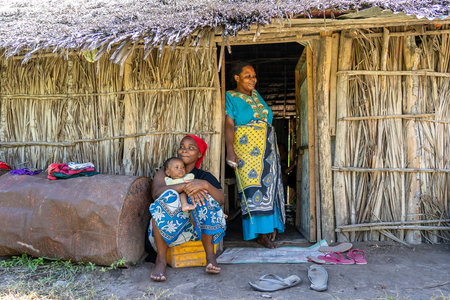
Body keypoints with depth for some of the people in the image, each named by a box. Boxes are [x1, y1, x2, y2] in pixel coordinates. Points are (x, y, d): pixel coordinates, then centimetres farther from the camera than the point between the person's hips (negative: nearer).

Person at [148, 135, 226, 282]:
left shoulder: (205, 176, 15)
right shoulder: (164, 173, 14)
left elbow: (221, 200, -5)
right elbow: (156, 192, -10)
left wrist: (205, 185, -24)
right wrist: (184, 186, -24)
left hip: (196, 228, 1)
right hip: (166, 229, 0)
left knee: (204, 196, -23)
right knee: (169, 196, -27)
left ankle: (210, 255, -20)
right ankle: (161, 259, -26)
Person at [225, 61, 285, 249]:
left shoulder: (255, 94, 18)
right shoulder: (230, 97, 0)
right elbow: (229, 125, -11)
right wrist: (230, 150, -23)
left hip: (267, 149, 7)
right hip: (247, 149, -6)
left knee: (270, 185, 2)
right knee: (253, 187, -10)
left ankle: (272, 226, 7)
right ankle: (261, 232, -7)